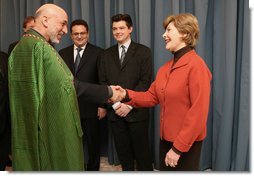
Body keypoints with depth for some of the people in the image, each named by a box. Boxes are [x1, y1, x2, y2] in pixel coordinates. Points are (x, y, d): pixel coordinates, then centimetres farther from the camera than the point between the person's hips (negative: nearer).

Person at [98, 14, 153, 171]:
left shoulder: (143, 51, 1)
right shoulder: (107, 54, 12)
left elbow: (145, 81, -8)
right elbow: (103, 82, 6)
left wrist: (129, 104, -14)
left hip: (137, 111, -3)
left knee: (142, 151, 5)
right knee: (123, 152, 12)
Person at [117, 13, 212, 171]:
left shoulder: (196, 65, -18)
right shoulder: (166, 67, 7)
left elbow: (198, 113, -21)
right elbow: (152, 96, 6)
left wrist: (178, 147, -19)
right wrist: (127, 95, -11)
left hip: (186, 143, -7)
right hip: (166, 138, 7)